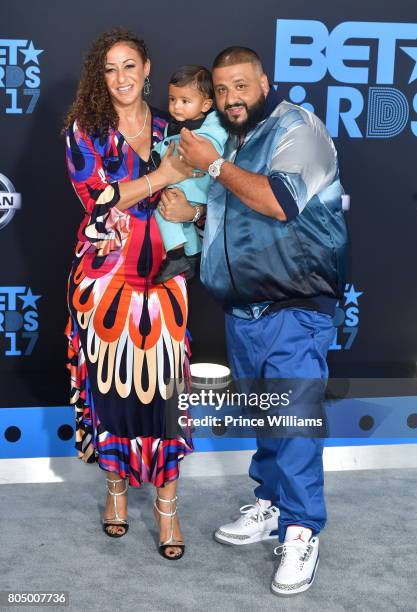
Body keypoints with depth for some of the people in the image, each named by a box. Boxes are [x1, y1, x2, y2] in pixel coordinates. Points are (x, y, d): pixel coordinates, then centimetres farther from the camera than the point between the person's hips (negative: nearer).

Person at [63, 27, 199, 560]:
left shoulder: (168, 129, 9)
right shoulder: (85, 128, 0)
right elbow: (96, 196, -12)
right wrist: (159, 178, -16)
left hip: (162, 278, 2)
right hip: (106, 277, -2)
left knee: (163, 385, 0)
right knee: (110, 382, 5)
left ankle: (166, 503, 12)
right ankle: (116, 485, 27)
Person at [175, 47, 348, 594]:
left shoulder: (296, 128, -8)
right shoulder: (231, 141, 16)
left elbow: (281, 201, -24)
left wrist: (213, 165, -15)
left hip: (294, 309, -7)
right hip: (243, 309, 8)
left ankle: (301, 533, 0)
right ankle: (270, 506, 28)